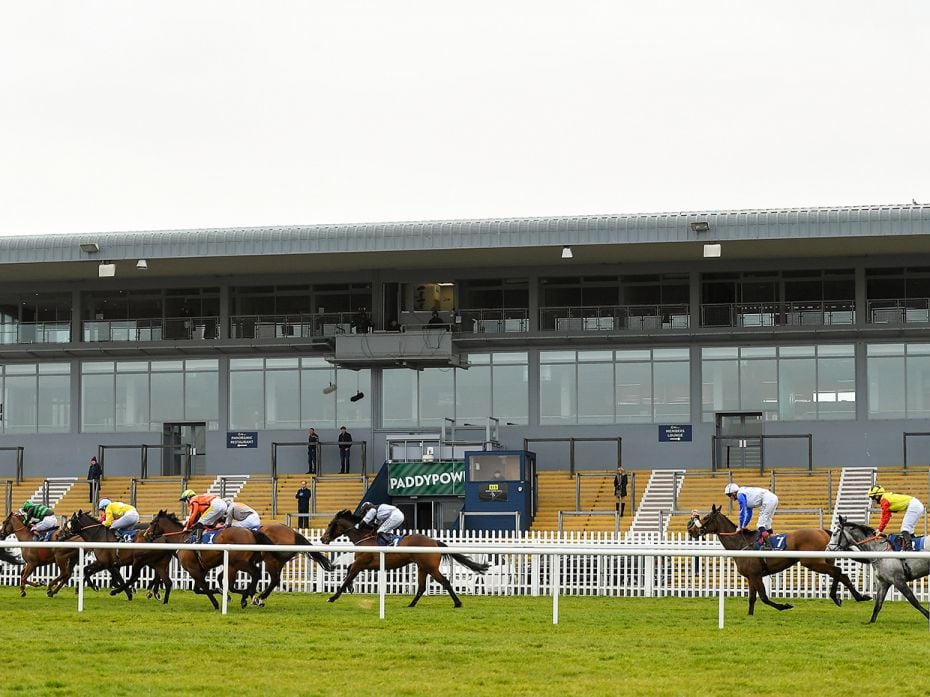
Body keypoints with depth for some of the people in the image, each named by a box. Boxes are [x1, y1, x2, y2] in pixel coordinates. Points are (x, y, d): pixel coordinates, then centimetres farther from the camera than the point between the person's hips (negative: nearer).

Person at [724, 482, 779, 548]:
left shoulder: (740, 494, -5)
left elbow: (742, 511, -6)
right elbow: (749, 514, 30)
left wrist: (741, 526, 2)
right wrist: (744, 526, 29)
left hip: (768, 500, -10)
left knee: (761, 522, -13)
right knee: (766, 521, 20)